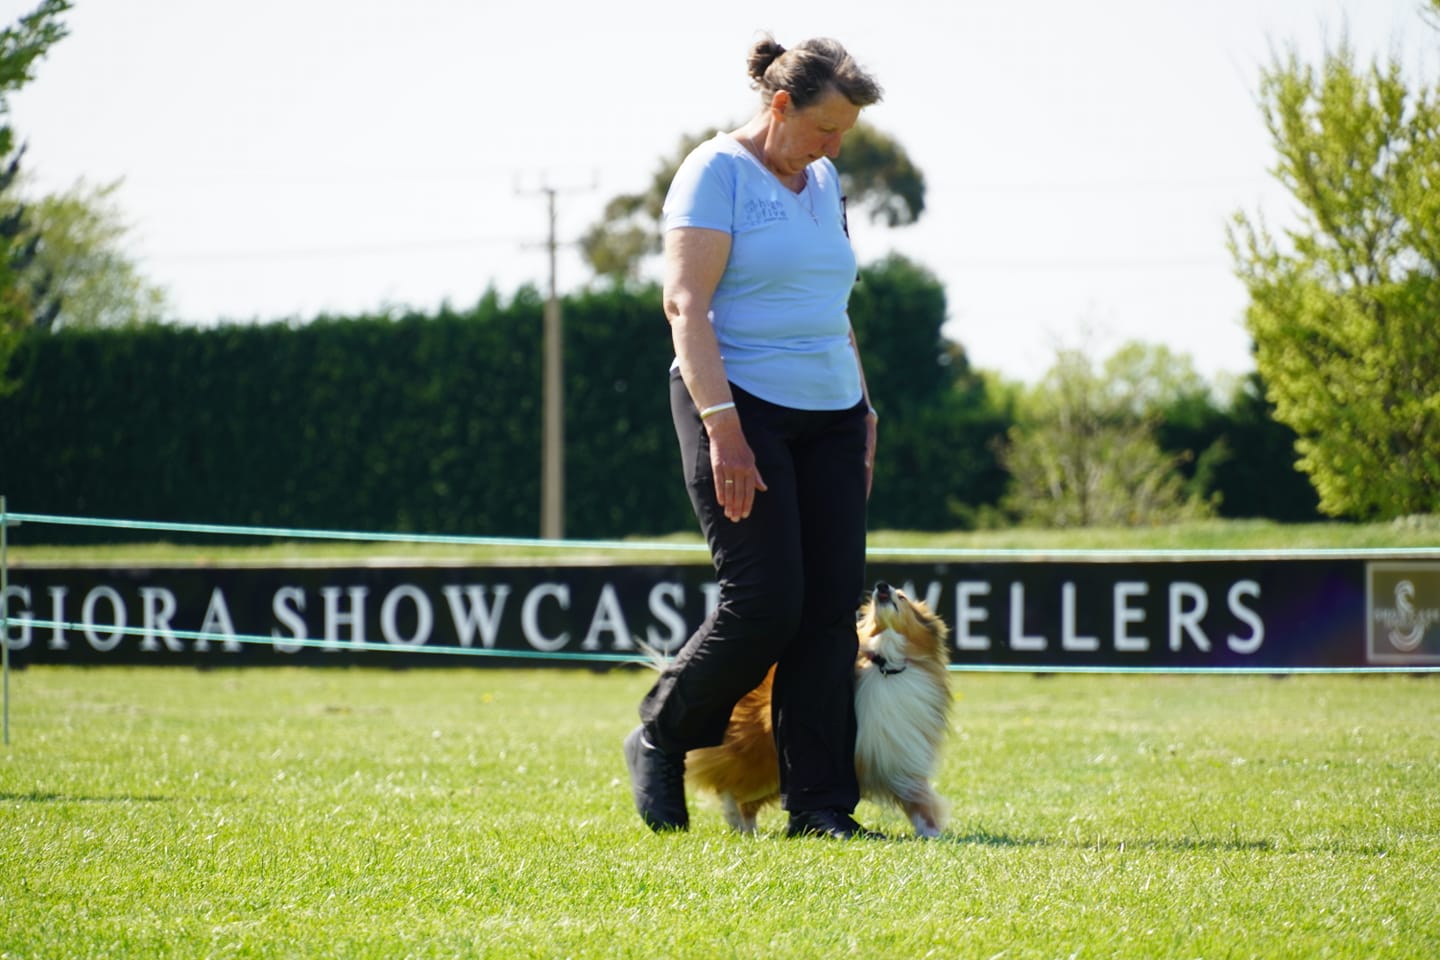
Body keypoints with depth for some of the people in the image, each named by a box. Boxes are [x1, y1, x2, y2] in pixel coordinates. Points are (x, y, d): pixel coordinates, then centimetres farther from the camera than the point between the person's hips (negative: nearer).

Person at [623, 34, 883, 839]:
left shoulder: (824, 182, 16)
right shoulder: (719, 172, -7)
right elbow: (686, 305, -14)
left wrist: (865, 411, 18)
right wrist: (722, 425, -22)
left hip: (828, 413, 7)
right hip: (742, 407, -7)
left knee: (833, 605, -1)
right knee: (765, 603, -12)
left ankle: (819, 804, 1)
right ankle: (660, 742, 11)